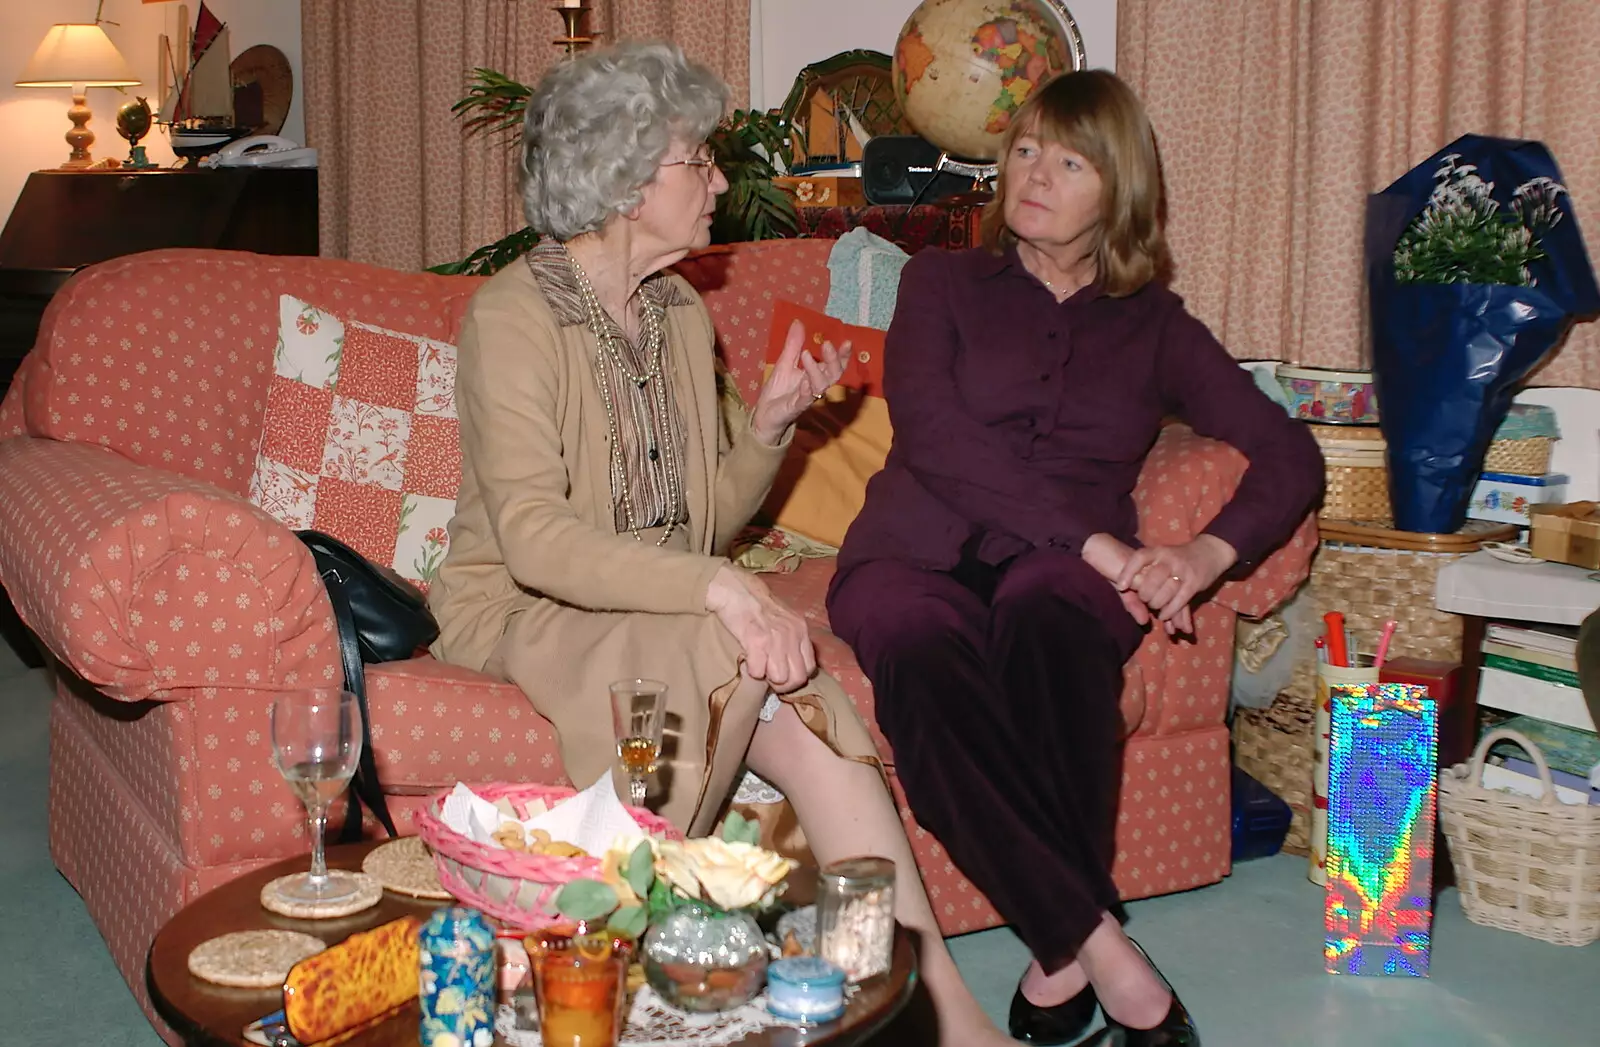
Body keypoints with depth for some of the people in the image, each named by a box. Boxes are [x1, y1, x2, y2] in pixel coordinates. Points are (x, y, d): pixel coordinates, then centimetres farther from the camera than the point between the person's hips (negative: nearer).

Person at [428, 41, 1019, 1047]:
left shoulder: (682, 312, 10)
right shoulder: (514, 314, -13)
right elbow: (534, 539, -25)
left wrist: (770, 424, -4)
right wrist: (716, 588, -35)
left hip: (661, 611, 6)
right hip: (523, 615, -6)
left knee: (810, 728, -24)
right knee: (749, 653, -34)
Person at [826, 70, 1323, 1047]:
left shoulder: (1155, 325, 19)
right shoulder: (943, 282, 15)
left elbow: (1291, 453, 10)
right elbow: (935, 435, -4)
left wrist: (1210, 552, -12)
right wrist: (1097, 541, -14)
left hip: (1063, 568, 1)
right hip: (925, 550, 0)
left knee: (1042, 619, -38)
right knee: (925, 667, -37)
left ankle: (1060, 958, -33)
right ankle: (1101, 948, -35)